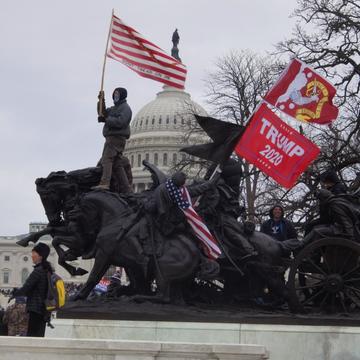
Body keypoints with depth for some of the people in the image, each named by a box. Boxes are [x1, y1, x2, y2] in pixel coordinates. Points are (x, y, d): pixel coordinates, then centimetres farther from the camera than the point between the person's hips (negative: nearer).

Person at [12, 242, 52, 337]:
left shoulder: (38, 271, -14)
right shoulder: (48, 270, 13)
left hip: (36, 309, -9)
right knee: (39, 336, 12)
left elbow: (25, 289, -14)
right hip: (44, 310, 9)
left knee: (32, 336, -10)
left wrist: (14, 292, 3)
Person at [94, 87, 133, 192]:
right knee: (117, 163, 9)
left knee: (107, 158, -22)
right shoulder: (114, 108, 27)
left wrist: (106, 119, -15)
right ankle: (126, 188, 11)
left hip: (117, 137, -10)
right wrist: (101, 101, 8)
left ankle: (104, 183, -35)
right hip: (111, 137, 10)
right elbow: (102, 113, 20)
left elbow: (120, 122, -18)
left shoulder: (125, 108, -4)